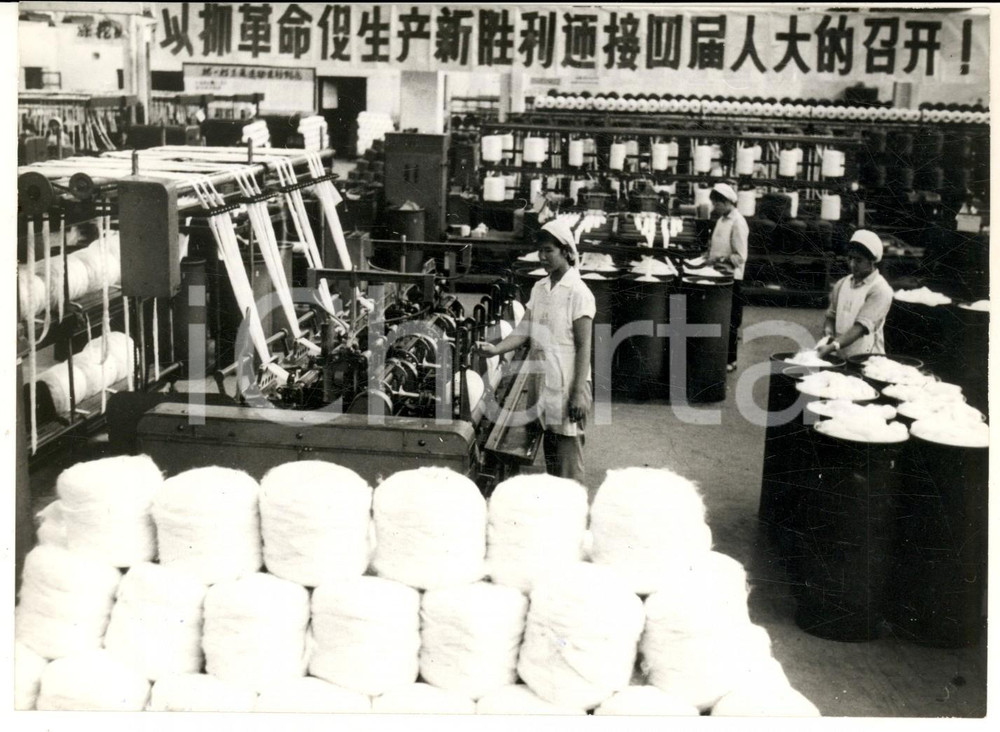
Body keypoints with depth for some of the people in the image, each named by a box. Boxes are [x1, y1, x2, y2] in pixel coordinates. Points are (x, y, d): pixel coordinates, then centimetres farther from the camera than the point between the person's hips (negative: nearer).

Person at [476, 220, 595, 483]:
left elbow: (584, 346, -13)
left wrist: (579, 392, -18)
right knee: (549, 451, 15)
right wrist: (496, 348, -12)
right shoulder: (539, 289, 10)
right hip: (544, 383, 7)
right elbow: (524, 332, 6)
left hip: (567, 387, -7)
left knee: (568, 457, -5)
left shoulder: (578, 293, -11)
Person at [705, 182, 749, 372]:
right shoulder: (722, 219, 10)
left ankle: (730, 360, 11)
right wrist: (709, 254, 4)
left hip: (731, 279, -8)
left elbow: (740, 257, -19)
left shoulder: (738, 223, -16)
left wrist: (719, 260, -26)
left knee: (730, 322, 1)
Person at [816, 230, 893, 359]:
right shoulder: (841, 284, 12)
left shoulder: (880, 290, -7)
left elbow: (861, 327, -15)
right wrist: (828, 334, -3)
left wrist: (832, 347, -26)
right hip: (838, 358, 5)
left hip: (865, 359, -5)